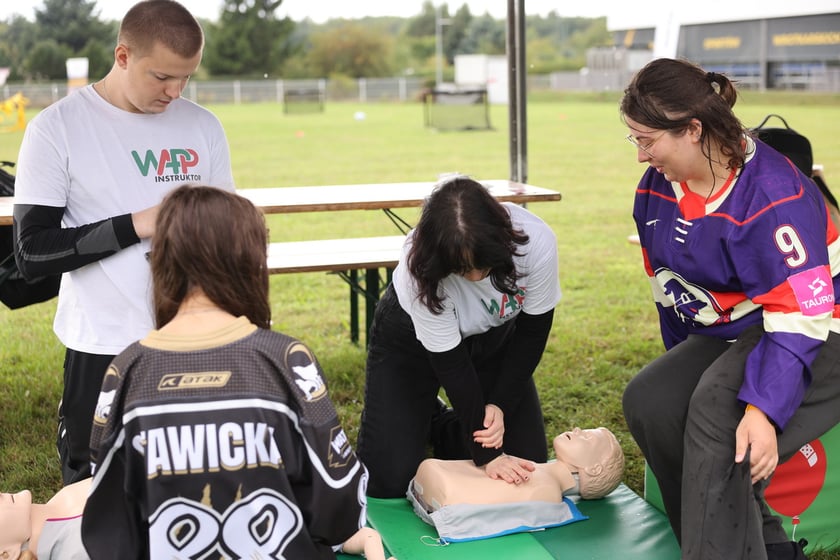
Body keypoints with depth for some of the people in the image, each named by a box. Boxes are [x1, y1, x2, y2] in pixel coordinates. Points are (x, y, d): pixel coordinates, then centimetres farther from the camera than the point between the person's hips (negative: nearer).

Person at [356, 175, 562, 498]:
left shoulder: (537, 243, -32)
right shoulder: (419, 269, -37)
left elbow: (533, 331, -15)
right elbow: (451, 364, -29)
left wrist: (499, 406, -21)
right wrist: (487, 455, -27)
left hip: (494, 337, 3)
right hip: (412, 340, -3)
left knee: (528, 463, -3)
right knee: (387, 482, -12)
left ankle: (447, 430, 23)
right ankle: (425, 421, 20)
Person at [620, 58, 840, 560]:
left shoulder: (772, 194, -26)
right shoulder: (657, 187, 0)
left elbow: (799, 314, -29)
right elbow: (669, 286, 14)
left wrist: (763, 410, -37)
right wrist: (682, 364, 22)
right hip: (726, 334, 8)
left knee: (718, 406, -33)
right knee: (648, 401, -13)